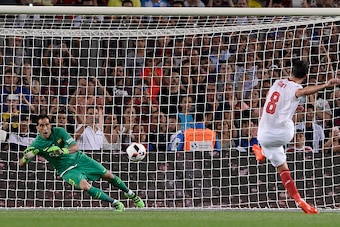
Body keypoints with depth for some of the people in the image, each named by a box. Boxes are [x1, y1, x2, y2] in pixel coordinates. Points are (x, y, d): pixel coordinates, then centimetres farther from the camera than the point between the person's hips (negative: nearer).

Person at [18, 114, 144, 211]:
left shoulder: (59, 132, -16)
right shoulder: (37, 144, -17)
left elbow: (75, 147, -22)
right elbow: (21, 163, -18)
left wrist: (62, 151, -42)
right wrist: (27, 156, -42)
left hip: (79, 159, 2)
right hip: (67, 170, -2)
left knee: (108, 176, 4)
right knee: (84, 186, -29)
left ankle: (130, 194, 31)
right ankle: (115, 203, -17)